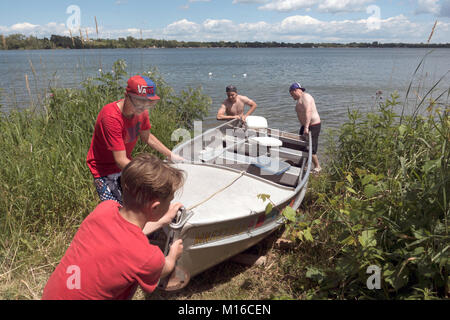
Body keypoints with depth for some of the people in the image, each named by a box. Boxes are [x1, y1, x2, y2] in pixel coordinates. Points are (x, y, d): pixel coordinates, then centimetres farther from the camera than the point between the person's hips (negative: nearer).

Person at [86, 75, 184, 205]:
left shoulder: (141, 110, -8)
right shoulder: (111, 117, -30)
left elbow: (146, 137, 11)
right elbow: (121, 161, -33)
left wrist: (171, 156, 8)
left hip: (126, 167, 7)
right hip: (105, 170, -6)